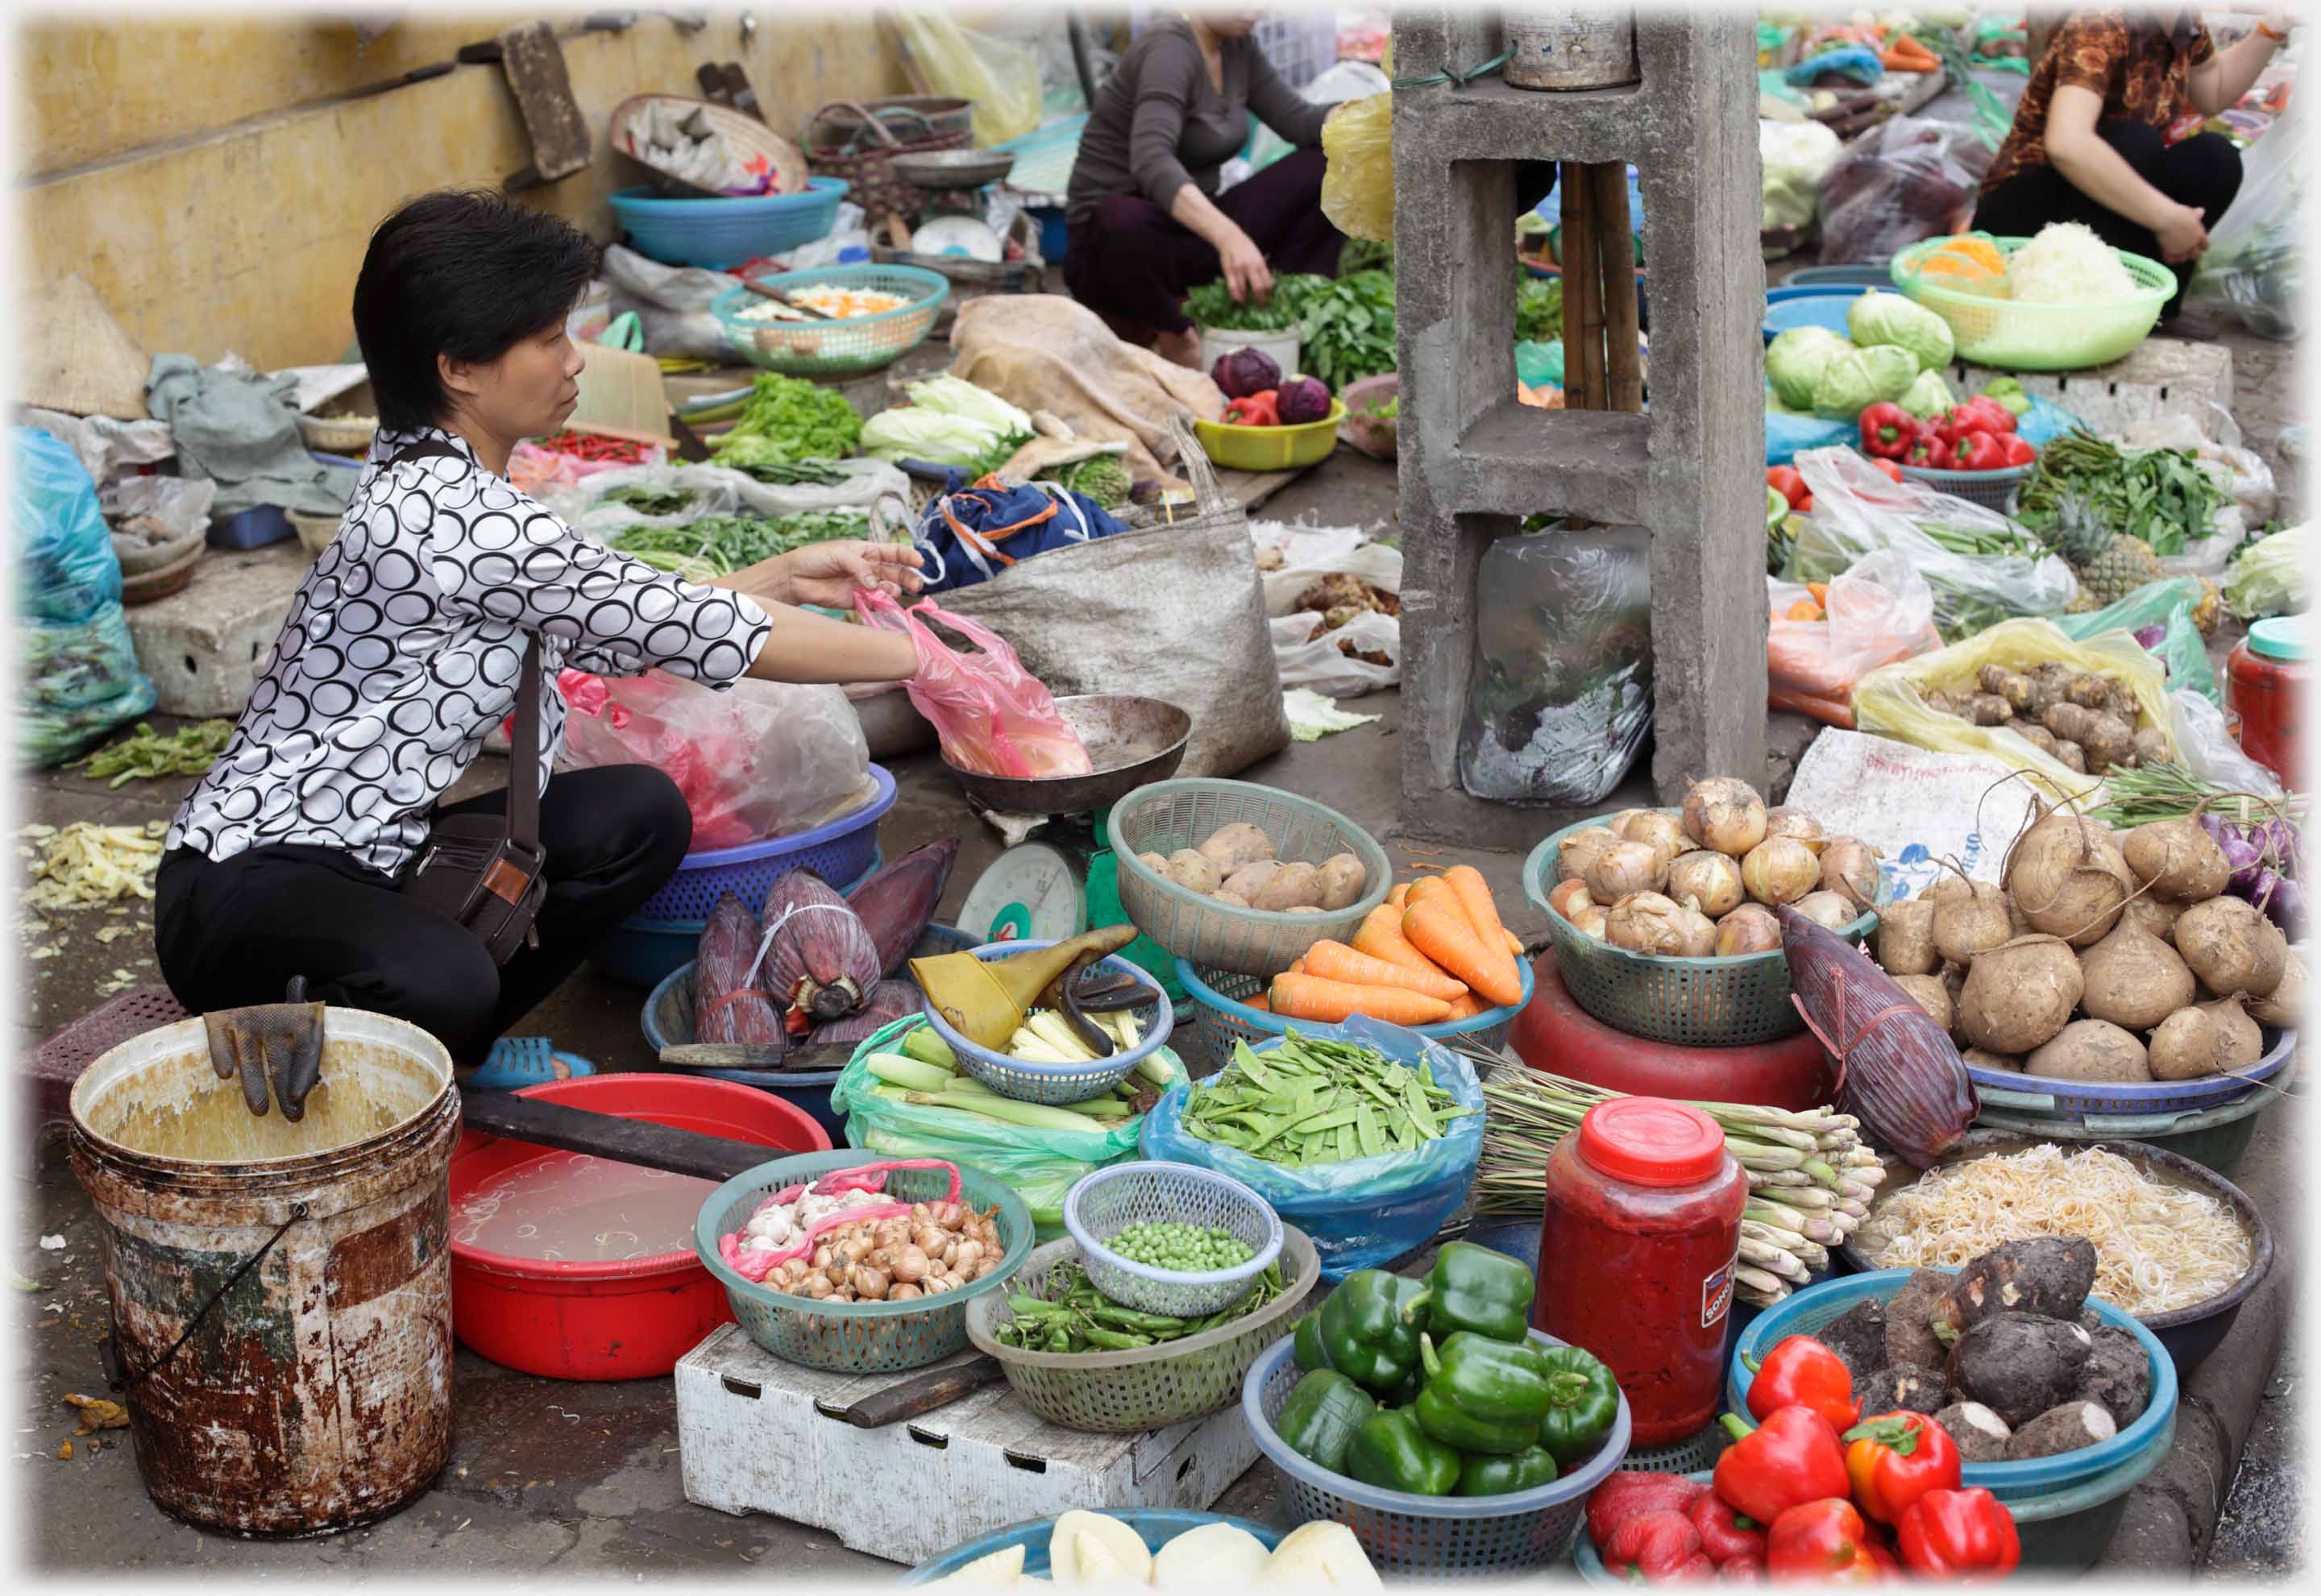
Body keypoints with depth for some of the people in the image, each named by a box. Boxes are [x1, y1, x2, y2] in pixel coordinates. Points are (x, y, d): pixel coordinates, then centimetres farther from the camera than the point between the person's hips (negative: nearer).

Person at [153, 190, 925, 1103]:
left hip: (373, 853, 10)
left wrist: (790, 577, 10)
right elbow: (689, 632, -19)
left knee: (639, 814, 3)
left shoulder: (434, 481, 6)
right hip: (247, 885, -10)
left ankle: (451, 1047, 9)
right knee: (439, 981, -38)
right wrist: (910, 656, -10)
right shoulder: (451, 516, -24)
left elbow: (616, 628, 16)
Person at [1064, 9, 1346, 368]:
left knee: (1329, 167, -3)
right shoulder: (1169, 48, -21)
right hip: (1112, 244, -8)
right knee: (1123, 219, -43)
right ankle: (1171, 331, -15)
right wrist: (1228, 236, -51)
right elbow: (1151, 162, -37)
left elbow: (1300, 122, 8)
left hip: (1195, 230, 8)